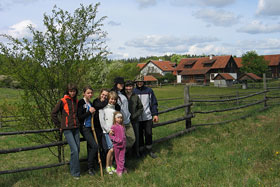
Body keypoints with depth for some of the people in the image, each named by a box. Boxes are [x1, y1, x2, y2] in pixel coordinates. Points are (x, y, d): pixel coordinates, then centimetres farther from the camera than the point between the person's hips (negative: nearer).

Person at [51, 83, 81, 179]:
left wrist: (77, 123, 13)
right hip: (67, 129, -6)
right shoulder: (63, 101, -7)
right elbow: (53, 114, -4)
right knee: (74, 150, -12)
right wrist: (60, 125, -1)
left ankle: (73, 169, 27)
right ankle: (75, 172, -1)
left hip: (76, 128, 6)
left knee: (77, 149, 8)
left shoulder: (76, 101, 10)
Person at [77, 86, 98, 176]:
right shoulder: (81, 103, -10)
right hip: (84, 128, -8)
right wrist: (89, 112, -19)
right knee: (95, 146, -15)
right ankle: (90, 167, -2)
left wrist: (94, 112, 9)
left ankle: (90, 167, 20)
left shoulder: (90, 103, 15)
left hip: (90, 128, 8)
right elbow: (79, 117, -15)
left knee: (90, 148, 10)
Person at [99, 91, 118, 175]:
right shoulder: (103, 108, -2)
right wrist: (108, 130, -11)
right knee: (111, 149, -12)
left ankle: (111, 165, 17)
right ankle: (107, 166, 3)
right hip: (107, 132, -5)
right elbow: (102, 121, -6)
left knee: (113, 149, 4)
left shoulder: (115, 108, 13)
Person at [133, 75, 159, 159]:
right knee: (139, 135, 7)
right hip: (137, 118, 0)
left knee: (149, 134, 5)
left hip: (148, 117, 0)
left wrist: (155, 114, -2)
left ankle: (149, 149, 19)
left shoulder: (149, 90, 2)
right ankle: (141, 150, 20)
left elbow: (153, 103, 5)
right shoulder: (133, 92, 0)